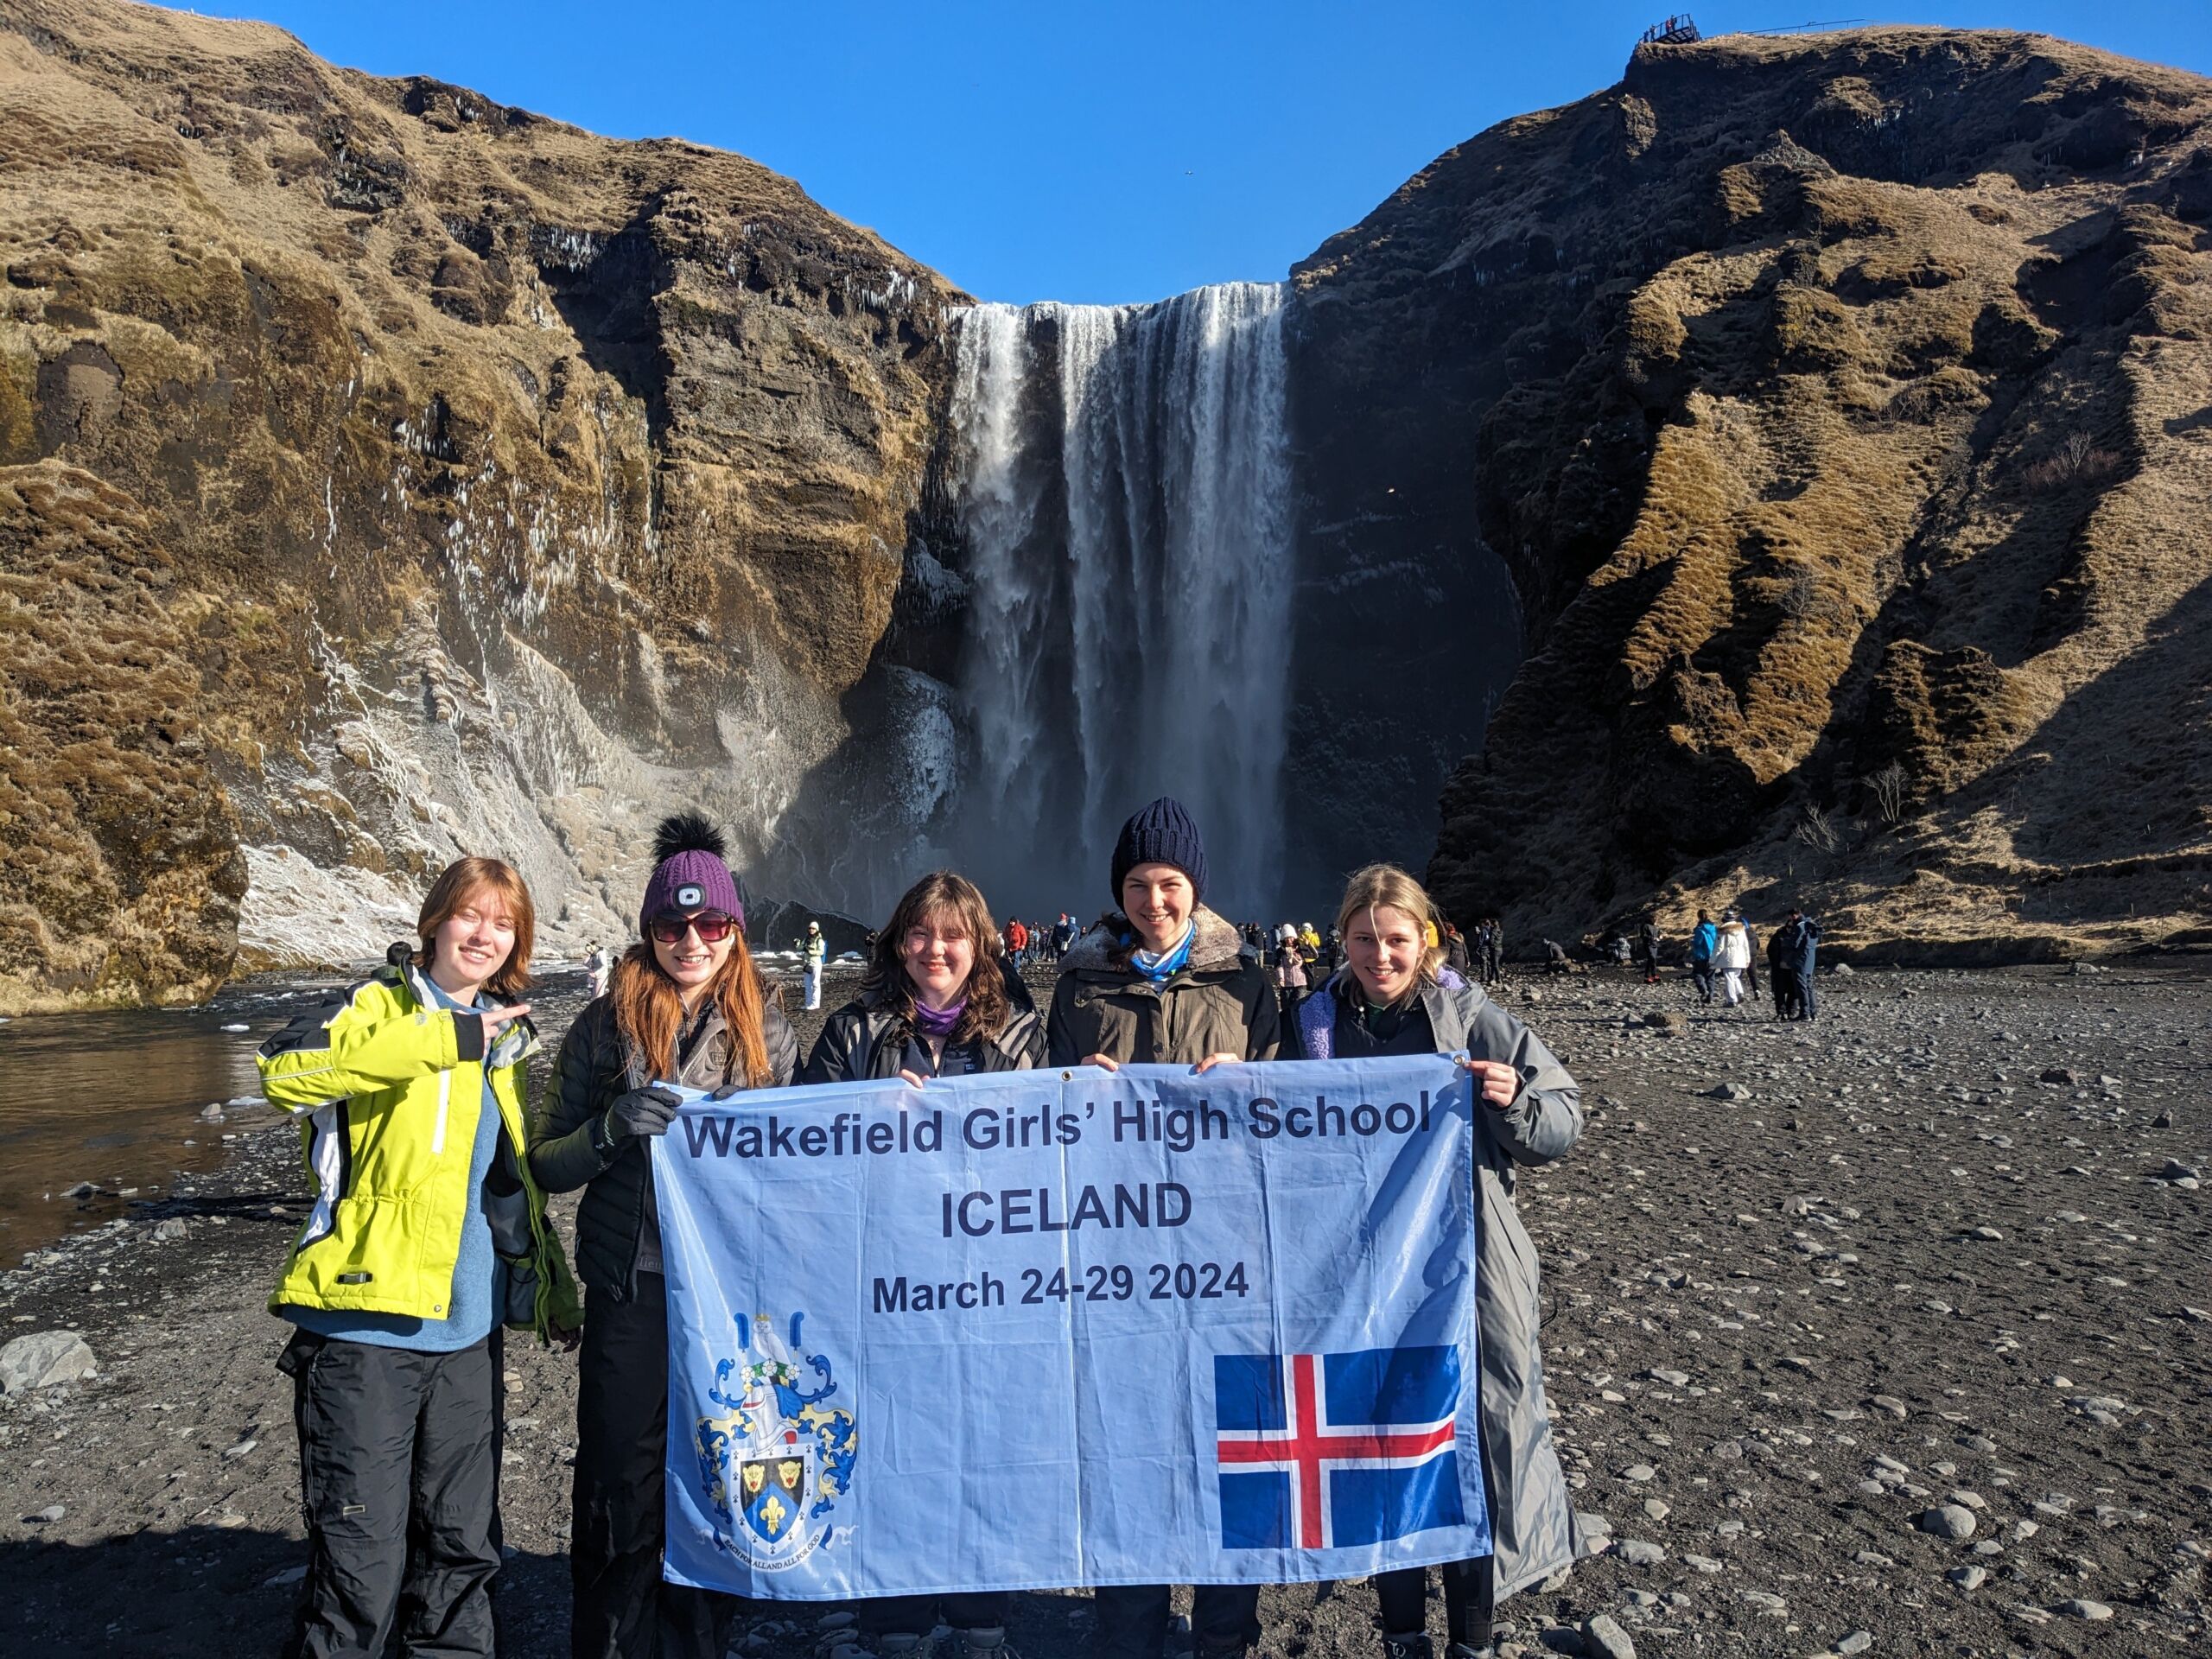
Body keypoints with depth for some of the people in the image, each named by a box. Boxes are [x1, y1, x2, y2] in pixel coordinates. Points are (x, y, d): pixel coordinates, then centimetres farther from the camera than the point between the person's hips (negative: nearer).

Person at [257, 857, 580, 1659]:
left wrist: (554, 1285, 16)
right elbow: (284, 1069, -27)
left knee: (461, 1547, 15)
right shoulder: (378, 1005, -5)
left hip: (469, 1331, 6)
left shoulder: (507, 1038, 14)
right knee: (360, 1561, -1)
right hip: (367, 1328, -6)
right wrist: (445, 1039, -28)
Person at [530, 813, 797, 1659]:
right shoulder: (607, 1025, 2)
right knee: (619, 1486, 4)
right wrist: (613, 1127, -16)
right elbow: (546, 1162, 2)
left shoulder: (764, 1030, 6)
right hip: (633, 1285, -1)